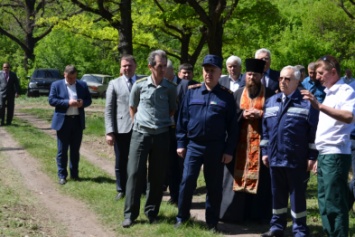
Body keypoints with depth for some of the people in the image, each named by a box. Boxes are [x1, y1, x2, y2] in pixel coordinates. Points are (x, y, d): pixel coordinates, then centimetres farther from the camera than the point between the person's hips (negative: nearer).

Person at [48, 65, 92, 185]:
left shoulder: (83, 85, 8)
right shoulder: (56, 85, -1)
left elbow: (89, 99, 10)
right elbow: (51, 100, -8)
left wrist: (83, 103, -13)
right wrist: (67, 102, -18)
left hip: (78, 121, 3)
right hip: (63, 121, -3)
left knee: (75, 150, 10)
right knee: (62, 150, 2)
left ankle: (74, 174, 19)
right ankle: (62, 175, 8)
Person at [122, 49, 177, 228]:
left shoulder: (171, 88, -1)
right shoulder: (139, 85, -2)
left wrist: (162, 122, 9)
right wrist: (137, 123, 9)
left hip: (161, 136, 1)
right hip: (140, 134, -1)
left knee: (157, 177, 6)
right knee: (134, 173, -3)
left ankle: (151, 212, 18)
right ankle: (130, 213, 5)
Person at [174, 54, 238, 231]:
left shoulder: (227, 96, 0)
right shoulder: (192, 91, 3)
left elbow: (232, 126, 0)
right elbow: (182, 118, 5)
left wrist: (229, 150, -4)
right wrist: (181, 143, 2)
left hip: (216, 148, 0)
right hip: (193, 145, 1)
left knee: (214, 186, 7)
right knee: (187, 181, -2)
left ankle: (212, 222, 19)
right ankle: (182, 218, 13)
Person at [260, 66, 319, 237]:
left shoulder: (306, 103, -6)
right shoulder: (271, 102, 12)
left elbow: (314, 131, -8)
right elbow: (265, 129, 15)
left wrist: (312, 156, -10)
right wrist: (264, 151, 11)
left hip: (297, 160, -5)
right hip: (275, 158, 5)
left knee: (297, 196, 3)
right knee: (277, 195, 14)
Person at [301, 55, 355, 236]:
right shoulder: (329, 94, 18)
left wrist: (319, 106, -30)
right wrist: (318, 157, 18)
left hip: (336, 154, -9)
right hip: (324, 154, 9)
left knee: (334, 203, -9)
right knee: (324, 203, 13)